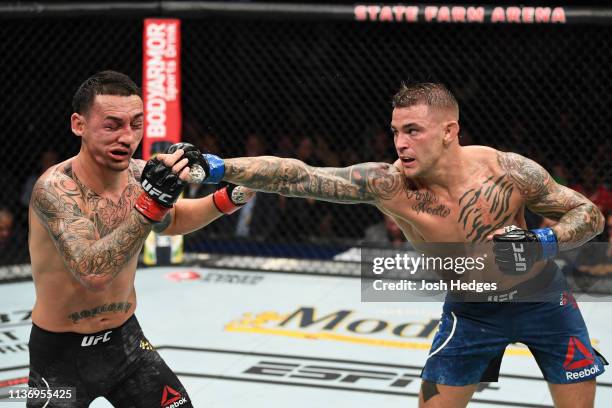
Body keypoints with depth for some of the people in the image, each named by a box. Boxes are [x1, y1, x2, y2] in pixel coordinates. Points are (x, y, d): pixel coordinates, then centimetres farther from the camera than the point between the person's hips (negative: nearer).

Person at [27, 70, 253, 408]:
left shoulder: (140, 174, -6)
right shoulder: (55, 188, -26)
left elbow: (171, 221, 17)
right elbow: (93, 273, -39)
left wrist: (230, 198, 1)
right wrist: (150, 203, -46)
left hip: (126, 339, 6)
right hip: (62, 354, -5)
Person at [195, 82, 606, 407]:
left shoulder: (509, 170, -27)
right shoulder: (389, 184, -27)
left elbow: (590, 214, -15)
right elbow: (298, 177, -37)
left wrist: (545, 242, -34)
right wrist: (219, 168, -47)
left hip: (541, 297, 0)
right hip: (470, 311, 0)